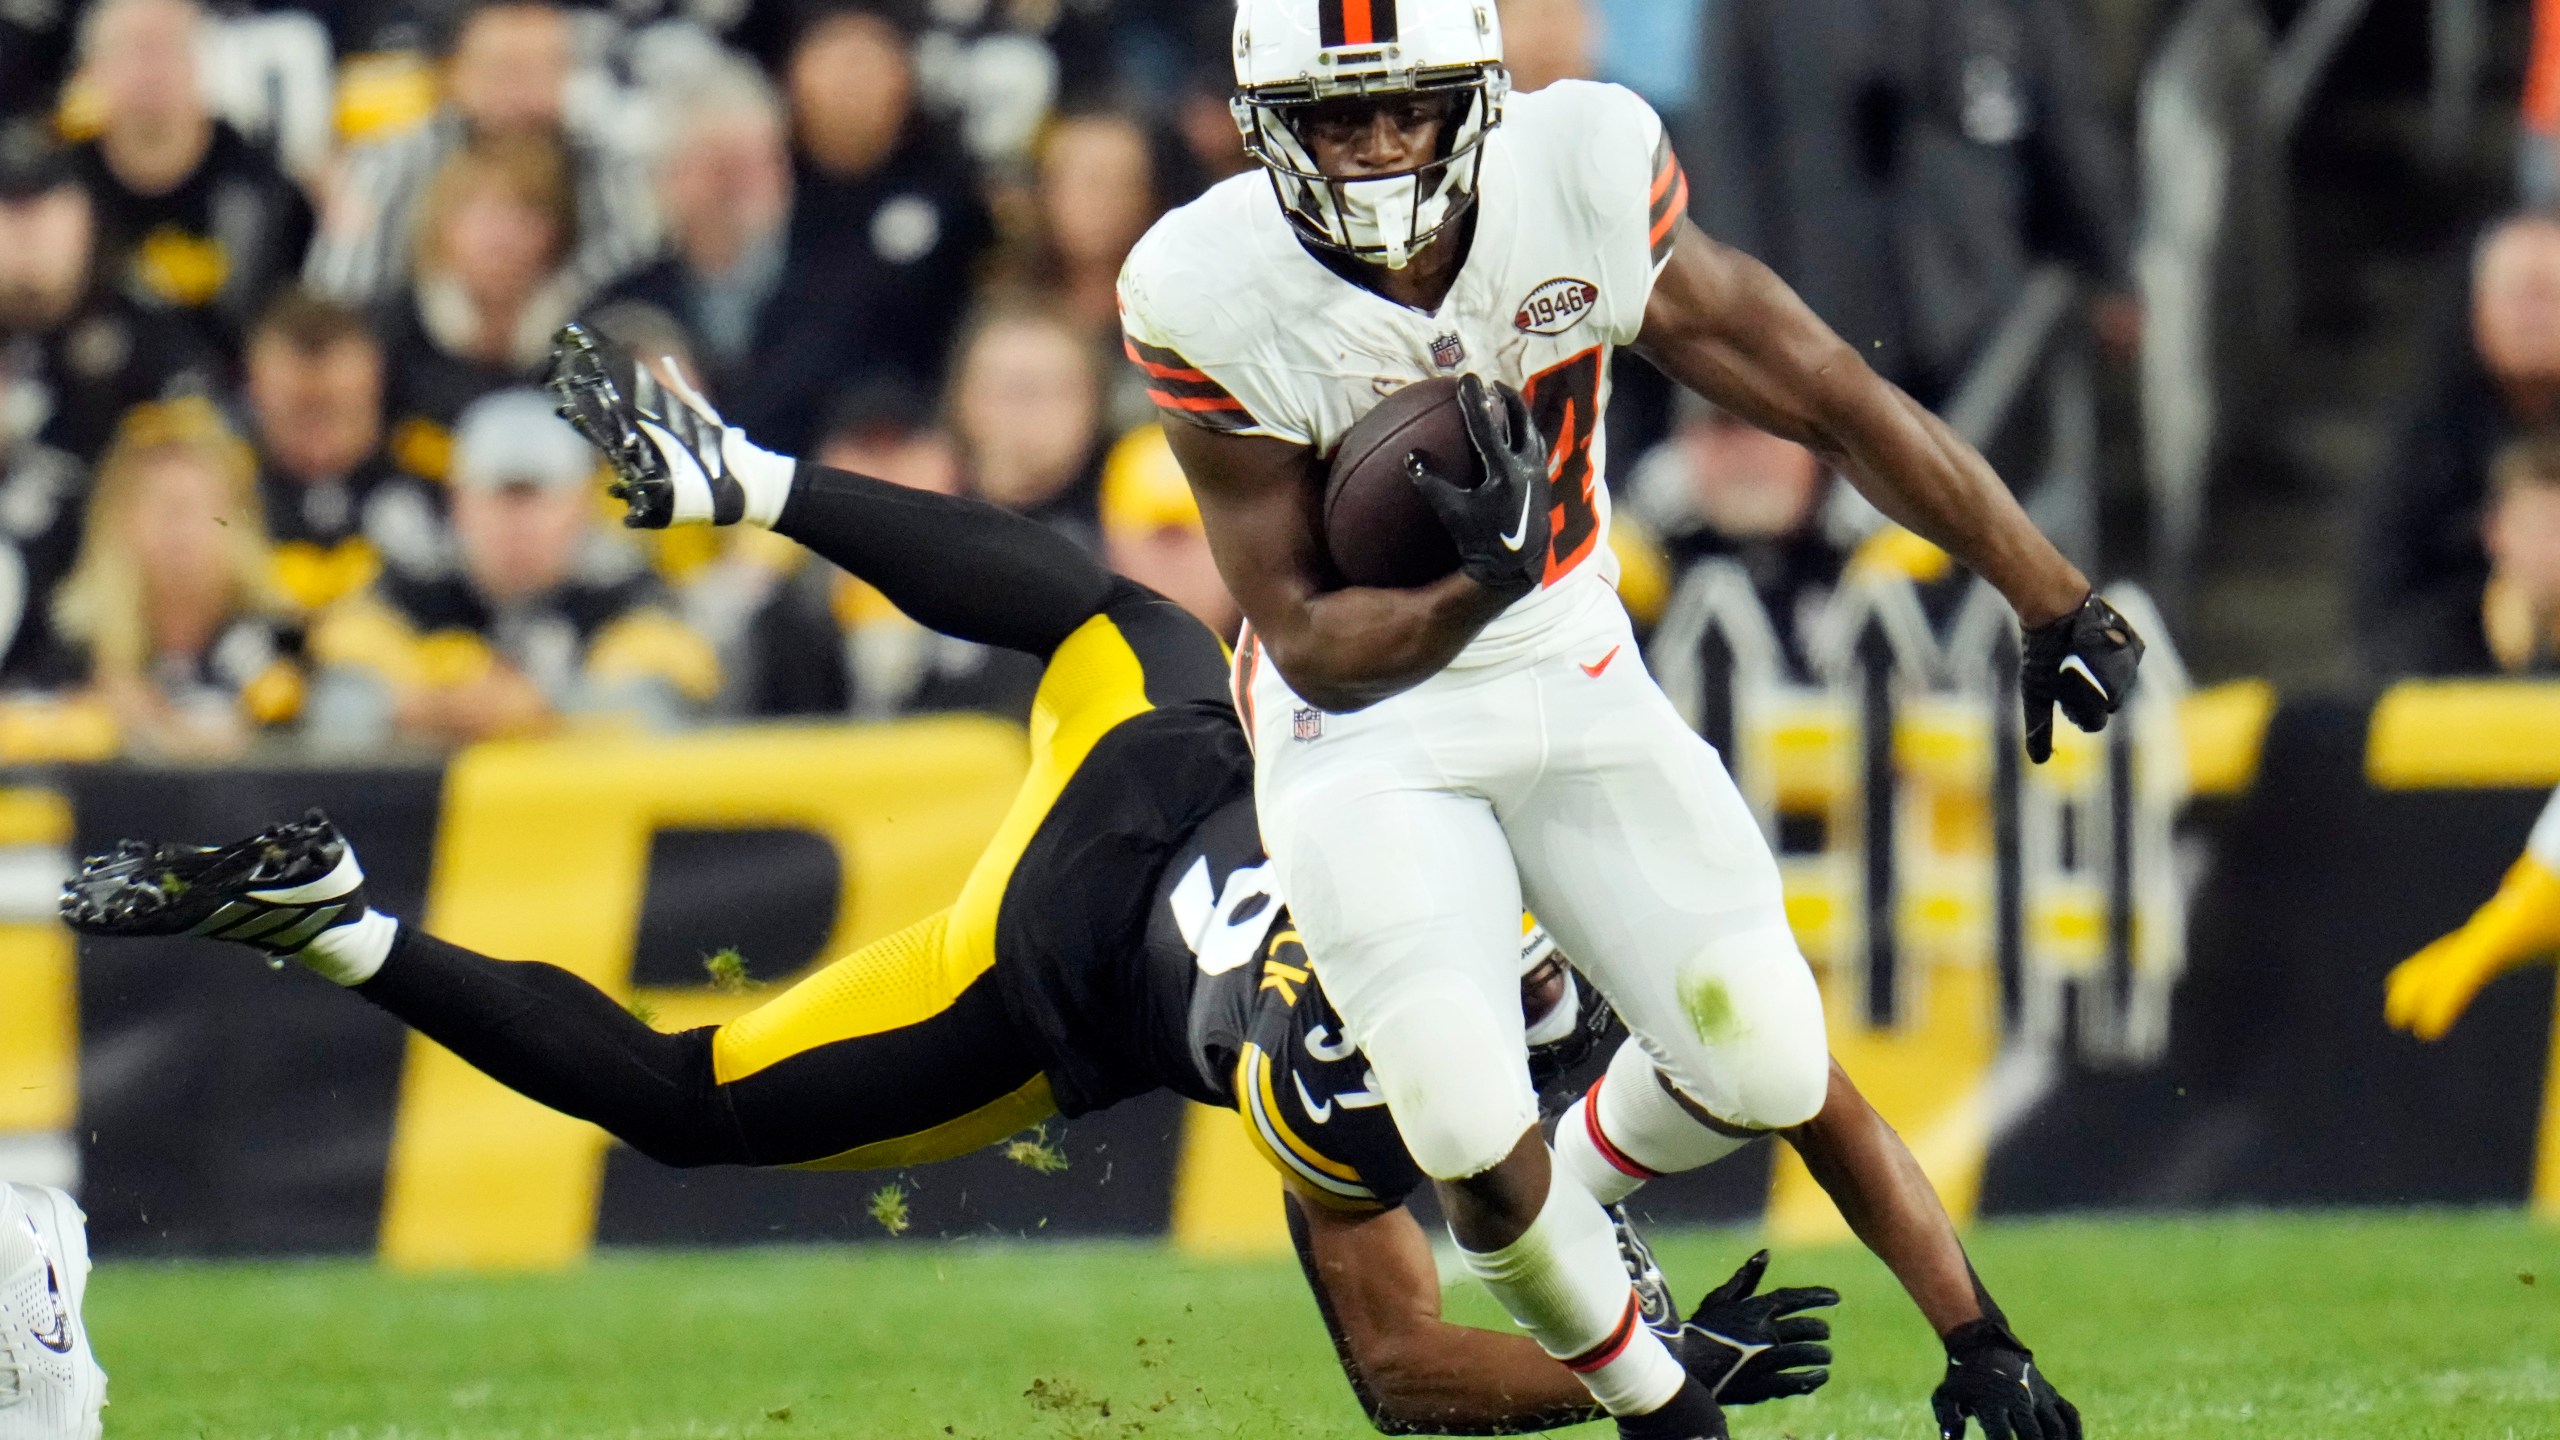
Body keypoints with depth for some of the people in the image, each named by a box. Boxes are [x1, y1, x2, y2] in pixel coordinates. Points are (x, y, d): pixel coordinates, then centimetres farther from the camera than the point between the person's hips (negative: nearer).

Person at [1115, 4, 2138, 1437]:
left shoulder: (1581, 183, -19)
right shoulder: (1216, 301, -22)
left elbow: (1834, 400, -11)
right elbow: (1315, 648, -18)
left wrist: (2056, 604, -6)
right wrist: (1480, 583, -38)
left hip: (1573, 683, 2)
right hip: (1366, 730, -2)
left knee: (1767, 1069, -10)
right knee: (1472, 1131, -19)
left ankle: (1583, 1182, 26)